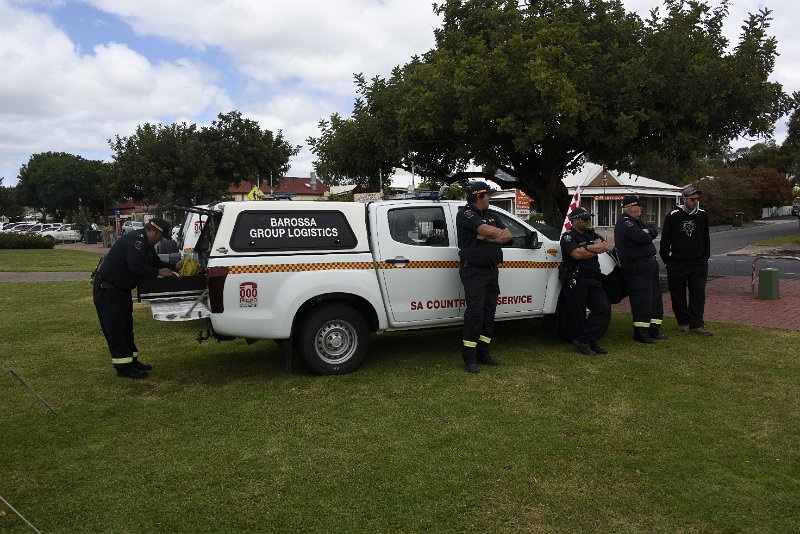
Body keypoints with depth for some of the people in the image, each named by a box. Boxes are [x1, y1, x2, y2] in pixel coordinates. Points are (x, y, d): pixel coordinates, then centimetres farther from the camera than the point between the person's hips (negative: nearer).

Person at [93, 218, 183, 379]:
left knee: (126, 325, 16)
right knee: (115, 328, -6)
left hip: (120, 290, 11)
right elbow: (136, 267, -30)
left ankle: (132, 360, 25)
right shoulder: (135, 239, -22)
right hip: (106, 288, -11)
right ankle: (123, 367, -3)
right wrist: (158, 272, -20)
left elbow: (156, 263, 17)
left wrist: (175, 267, 4)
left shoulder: (146, 243, 11)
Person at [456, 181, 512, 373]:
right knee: (475, 312, -10)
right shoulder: (465, 213, -9)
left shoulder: (490, 215, 16)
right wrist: (499, 234, -2)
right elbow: (487, 230, -23)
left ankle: (483, 354, 17)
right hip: (474, 272, -8)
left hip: (491, 271, 8)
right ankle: (469, 358, -3)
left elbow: (507, 236, 7)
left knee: (489, 313, 9)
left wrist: (488, 238, -11)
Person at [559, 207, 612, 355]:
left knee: (604, 309, -5)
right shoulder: (568, 237, -3)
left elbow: (605, 247, 3)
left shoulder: (591, 234, 18)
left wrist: (587, 248, -12)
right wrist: (596, 248, -2)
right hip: (576, 280, -7)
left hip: (593, 279, 7)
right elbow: (577, 254, -19)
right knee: (577, 314, -2)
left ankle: (584, 341, -5)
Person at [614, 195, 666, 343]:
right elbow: (643, 238, -23)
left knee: (655, 297, 13)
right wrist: (647, 234, -1)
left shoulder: (636, 221, 20)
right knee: (642, 300, -9)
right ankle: (641, 333, -2)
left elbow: (654, 232, 15)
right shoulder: (625, 223, -14)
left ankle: (653, 329, 22)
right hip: (636, 268, -10)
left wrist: (647, 231, -7)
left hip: (649, 264, 11)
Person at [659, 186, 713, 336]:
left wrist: (705, 258, 9)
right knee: (678, 295, 7)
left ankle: (696, 325, -4)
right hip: (677, 263, -2)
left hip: (698, 263, 2)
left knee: (698, 294, -4)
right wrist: (666, 259, 0)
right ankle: (683, 322, 21)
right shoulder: (673, 216, -3)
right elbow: (665, 239, 1)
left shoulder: (702, 215, 6)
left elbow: (706, 238, 13)